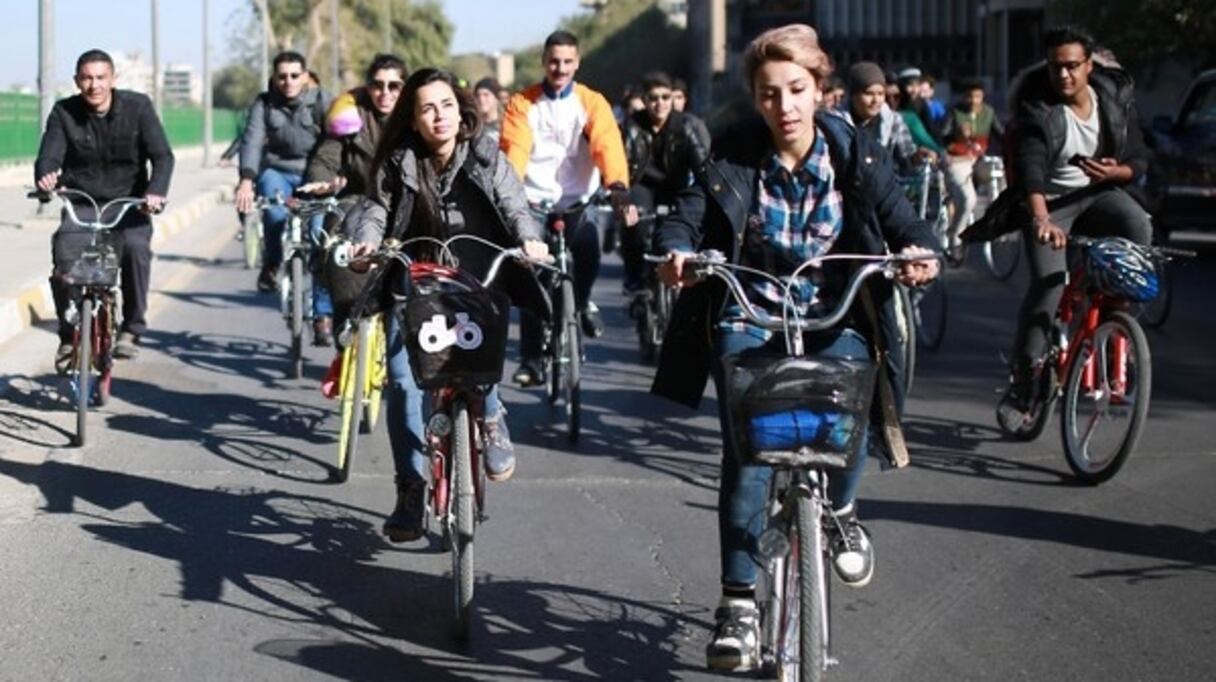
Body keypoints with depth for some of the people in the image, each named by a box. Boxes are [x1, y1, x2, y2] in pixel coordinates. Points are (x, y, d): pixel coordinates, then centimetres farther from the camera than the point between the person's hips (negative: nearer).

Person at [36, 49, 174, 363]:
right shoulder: (64, 113, -2)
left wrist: (156, 191, -32)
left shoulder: (137, 107, -5)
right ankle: (68, 334, -8)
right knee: (64, 254, -26)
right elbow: (49, 156, -13)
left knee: (135, 246, -32)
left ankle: (132, 330, -17)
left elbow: (162, 156, -11)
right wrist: (45, 177, -38)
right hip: (82, 204, 1)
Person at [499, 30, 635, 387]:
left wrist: (618, 188, -32)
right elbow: (513, 151, -12)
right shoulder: (522, 103, 2)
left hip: (578, 202, 0)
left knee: (588, 256, -23)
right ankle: (531, 359, 2)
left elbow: (608, 146, -14)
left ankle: (581, 302, 11)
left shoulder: (592, 103, 1)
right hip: (534, 202, 0)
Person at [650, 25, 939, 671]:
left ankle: (838, 511, 7)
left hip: (833, 320, 0)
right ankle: (739, 598, -5)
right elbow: (688, 215, -11)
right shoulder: (733, 158, -4)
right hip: (748, 320, 0)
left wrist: (918, 253, -29)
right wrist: (677, 251, -34)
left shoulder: (856, 155, -3)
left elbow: (904, 224, -6)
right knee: (747, 448, -16)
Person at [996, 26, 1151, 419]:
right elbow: (1030, 165, -34)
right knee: (1048, 283, -19)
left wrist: (1115, 172, -25)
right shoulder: (1036, 107, -17)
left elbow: (1139, 161, 0)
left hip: (1099, 194, 3)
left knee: (1138, 228, -29)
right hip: (1049, 201, -3)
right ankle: (1022, 380, -7)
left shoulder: (1117, 98, -5)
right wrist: (1041, 218, -52)